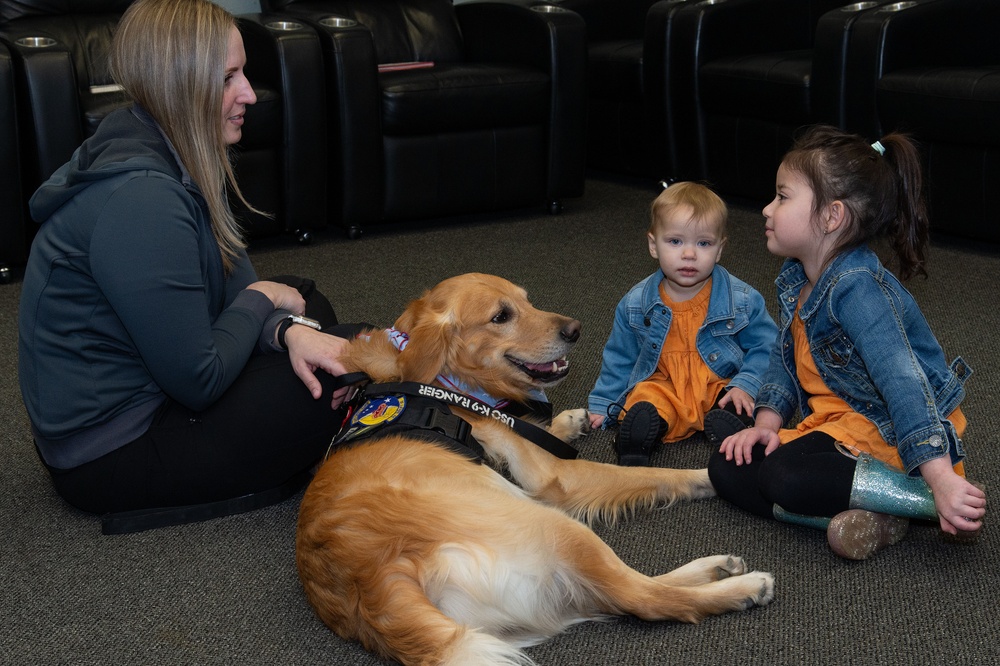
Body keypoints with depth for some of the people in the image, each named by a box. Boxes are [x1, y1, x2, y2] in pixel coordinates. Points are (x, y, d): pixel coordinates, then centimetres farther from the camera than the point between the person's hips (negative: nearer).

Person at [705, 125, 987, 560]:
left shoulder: (856, 288, -26)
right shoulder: (795, 279, 5)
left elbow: (903, 385, -34)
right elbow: (785, 357, 14)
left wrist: (941, 480, -41)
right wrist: (767, 424, -2)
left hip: (893, 436, -10)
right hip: (835, 424, 10)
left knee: (786, 478, -32)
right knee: (728, 468, -2)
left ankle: (942, 502, -21)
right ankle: (865, 518, -15)